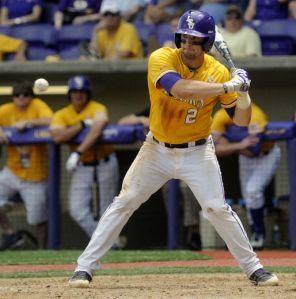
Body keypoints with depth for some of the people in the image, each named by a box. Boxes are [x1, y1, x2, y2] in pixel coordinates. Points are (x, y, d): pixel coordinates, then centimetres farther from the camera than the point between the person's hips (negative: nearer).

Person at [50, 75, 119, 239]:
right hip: (82, 167, 3)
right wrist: (83, 124, -21)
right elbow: (57, 136, -19)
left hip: (105, 163, -3)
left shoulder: (97, 108, -9)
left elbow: (98, 127, -31)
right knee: (78, 210, -8)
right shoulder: (62, 114, 0)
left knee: (107, 210, 4)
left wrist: (78, 152, -38)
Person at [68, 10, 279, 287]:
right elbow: (179, 87, -39)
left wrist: (243, 93, -26)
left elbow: (241, 121, -5)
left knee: (217, 208, -10)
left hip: (197, 152, 0)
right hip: (157, 150, 0)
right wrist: (227, 87, -40)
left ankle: (254, 268, 4)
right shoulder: (161, 58, -18)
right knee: (123, 203, -1)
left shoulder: (218, 72, -10)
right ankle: (84, 267, 4)